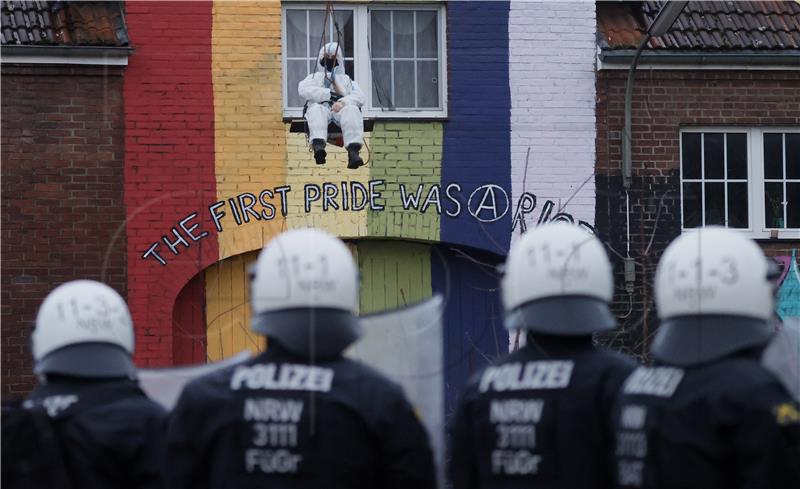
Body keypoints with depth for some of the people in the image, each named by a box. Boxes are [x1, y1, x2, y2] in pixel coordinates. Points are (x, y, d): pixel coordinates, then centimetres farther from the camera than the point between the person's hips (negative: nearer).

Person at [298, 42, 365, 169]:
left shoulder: (346, 80, 34)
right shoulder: (314, 77, 33)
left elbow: (358, 96, 11)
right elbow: (304, 90, 7)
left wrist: (342, 102, -13)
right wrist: (330, 94, -5)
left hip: (341, 109, 1)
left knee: (352, 110, -35)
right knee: (316, 110, -38)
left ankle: (353, 151, -56)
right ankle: (318, 147, -64)